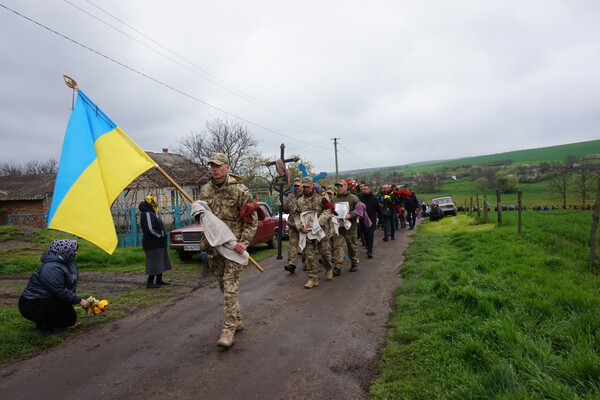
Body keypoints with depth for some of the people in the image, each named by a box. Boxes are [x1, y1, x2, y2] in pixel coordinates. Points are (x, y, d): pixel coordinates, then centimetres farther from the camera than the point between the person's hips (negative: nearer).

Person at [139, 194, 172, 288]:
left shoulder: (151, 213, 17)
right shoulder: (147, 214, -16)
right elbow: (150, 230, -23)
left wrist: (164, 234, 11)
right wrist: (161, 235, -14)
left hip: (159, 243, 11)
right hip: (152, 244, -11)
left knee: (160, 263, 15)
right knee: (154, 264, -6)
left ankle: (159, 280, 24)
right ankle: (150, 283, 2)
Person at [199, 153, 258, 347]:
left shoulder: (240, 190, -9)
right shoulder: (205, 190, 8)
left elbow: (252, 219, -8)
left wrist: (244, 241, -18)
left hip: (233, 244, -6)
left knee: (230, 286, -8)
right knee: (223, 286, 14)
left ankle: (229, 330, -1)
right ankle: (237, 320, 31)